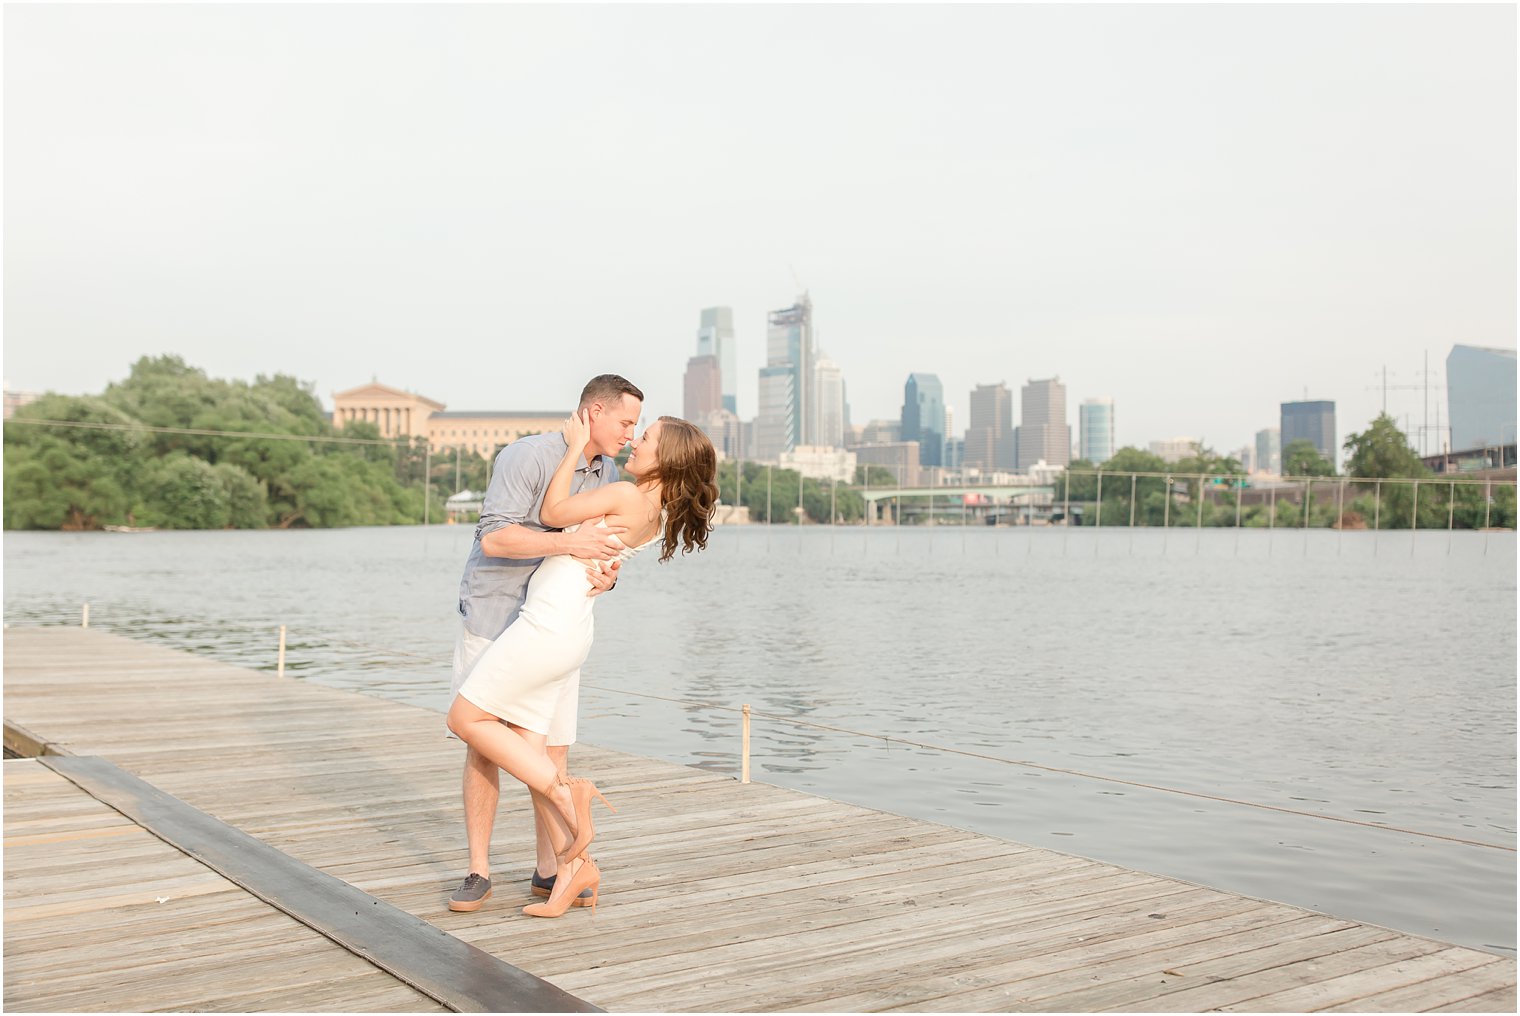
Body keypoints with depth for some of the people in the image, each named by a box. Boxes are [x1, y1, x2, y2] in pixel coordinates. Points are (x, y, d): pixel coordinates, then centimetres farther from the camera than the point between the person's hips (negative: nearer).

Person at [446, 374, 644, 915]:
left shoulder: (607, 475, 4)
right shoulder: (527, 456, -19)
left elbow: (605, 553, 6)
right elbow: (494, 538, -27)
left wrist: (606, 576, -19)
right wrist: (569, 543, -36)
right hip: (492, 620, -5)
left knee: (553, 748, 2)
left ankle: (547, 870, 13)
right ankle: (478, 872, 9)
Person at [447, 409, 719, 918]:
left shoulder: (627, 495, -16)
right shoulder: (658, 514, 10)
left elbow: (552, 513, -8)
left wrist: (575, 445, -1)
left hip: (547, 626, -9)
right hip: (573, 633, 9)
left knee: (466, 719, 2)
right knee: (527, 753, 8)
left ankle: (566, 789, -2)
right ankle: (573, 868, 7)